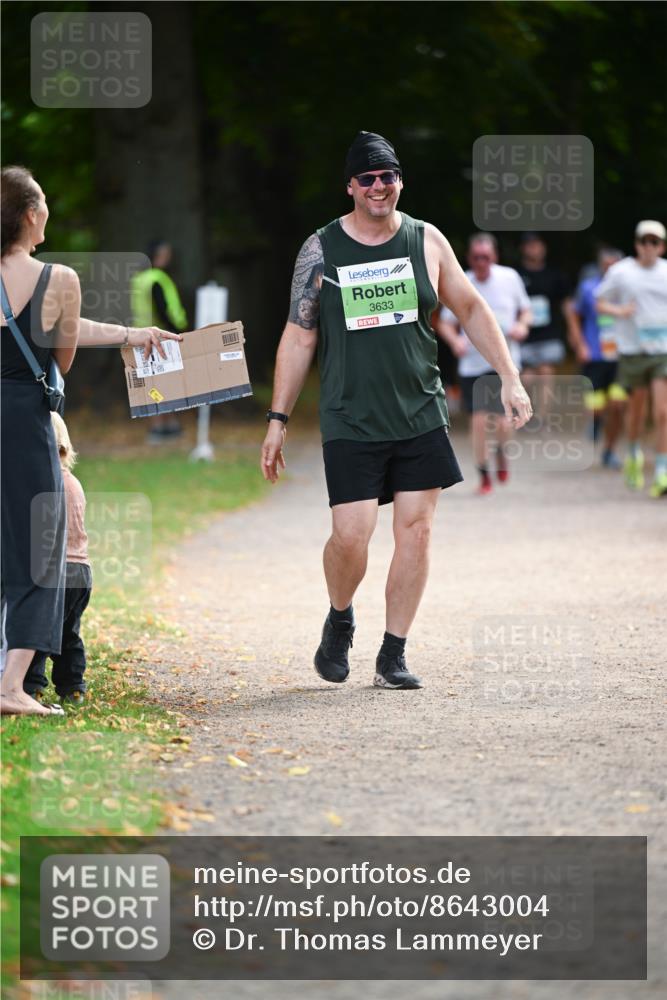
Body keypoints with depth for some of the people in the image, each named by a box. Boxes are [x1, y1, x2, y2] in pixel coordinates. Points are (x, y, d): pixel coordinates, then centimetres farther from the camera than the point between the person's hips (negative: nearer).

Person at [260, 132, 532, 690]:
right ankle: (340, 620, 21)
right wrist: (277, 421, 2)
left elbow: (472, 310, 14)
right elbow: (298, 337, 4)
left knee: (415, 528, -1)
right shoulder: (321, 251, 0)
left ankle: (393, 656, 8)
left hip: (421, 416, 2)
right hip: (350, 422, -2)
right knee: (350, 535, -10)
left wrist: (510, 379, 6)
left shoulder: (425, 241, 5)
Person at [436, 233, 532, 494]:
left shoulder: (510, 278, 0)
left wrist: (522, 326, -7)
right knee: (479, 420, -4)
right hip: (472, 363, 0)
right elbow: (445, 323, 4)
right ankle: (484, 477, 12)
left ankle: (501, 453, 28)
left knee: (502, 420, -7)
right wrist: (455, 340, -16)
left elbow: (525, 309, 14)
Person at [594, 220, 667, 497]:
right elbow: (601, 303, 6)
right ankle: (634, 455, 41)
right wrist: (619, 311, -13)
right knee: (637, 408, 13)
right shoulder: (621, 272, -1)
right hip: (633, 350, 0)